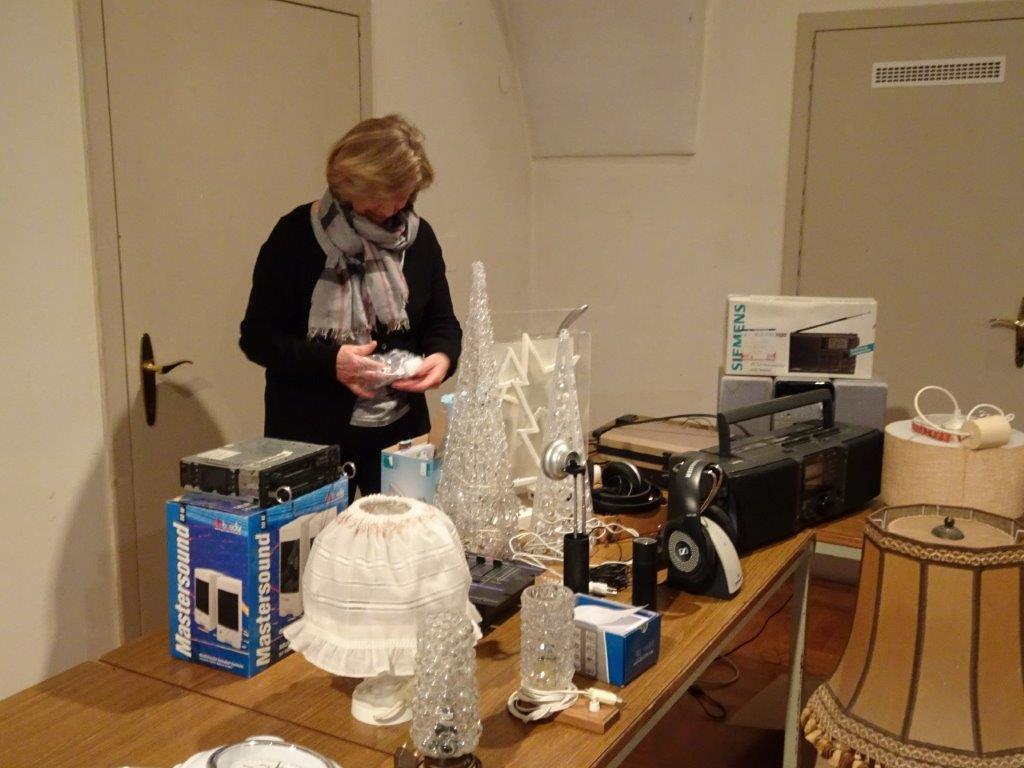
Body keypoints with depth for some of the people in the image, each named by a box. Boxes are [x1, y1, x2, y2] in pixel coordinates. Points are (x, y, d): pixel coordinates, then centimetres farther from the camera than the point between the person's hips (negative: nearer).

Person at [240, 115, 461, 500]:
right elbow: (256, 336, -8)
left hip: (400, 431, 4)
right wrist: (330, 361, -23)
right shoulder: (296, 235, -8)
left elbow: (442, 321, 11)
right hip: (311, 437, -3)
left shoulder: (418, 237, 3)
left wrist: (442, 356, -11)